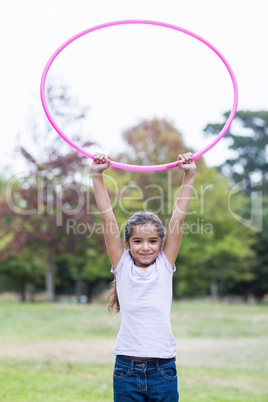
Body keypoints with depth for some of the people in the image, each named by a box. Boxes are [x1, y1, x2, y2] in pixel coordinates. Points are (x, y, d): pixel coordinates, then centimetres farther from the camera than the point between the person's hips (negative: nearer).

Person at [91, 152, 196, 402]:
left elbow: (178, 217, 1)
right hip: (126, 369, -1)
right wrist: (97, 175, -4)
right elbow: (107, 217, -1)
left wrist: (189, 175, -2)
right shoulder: (122, 266, 4)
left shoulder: (164, 265, 6)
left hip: (163, 369, 1)